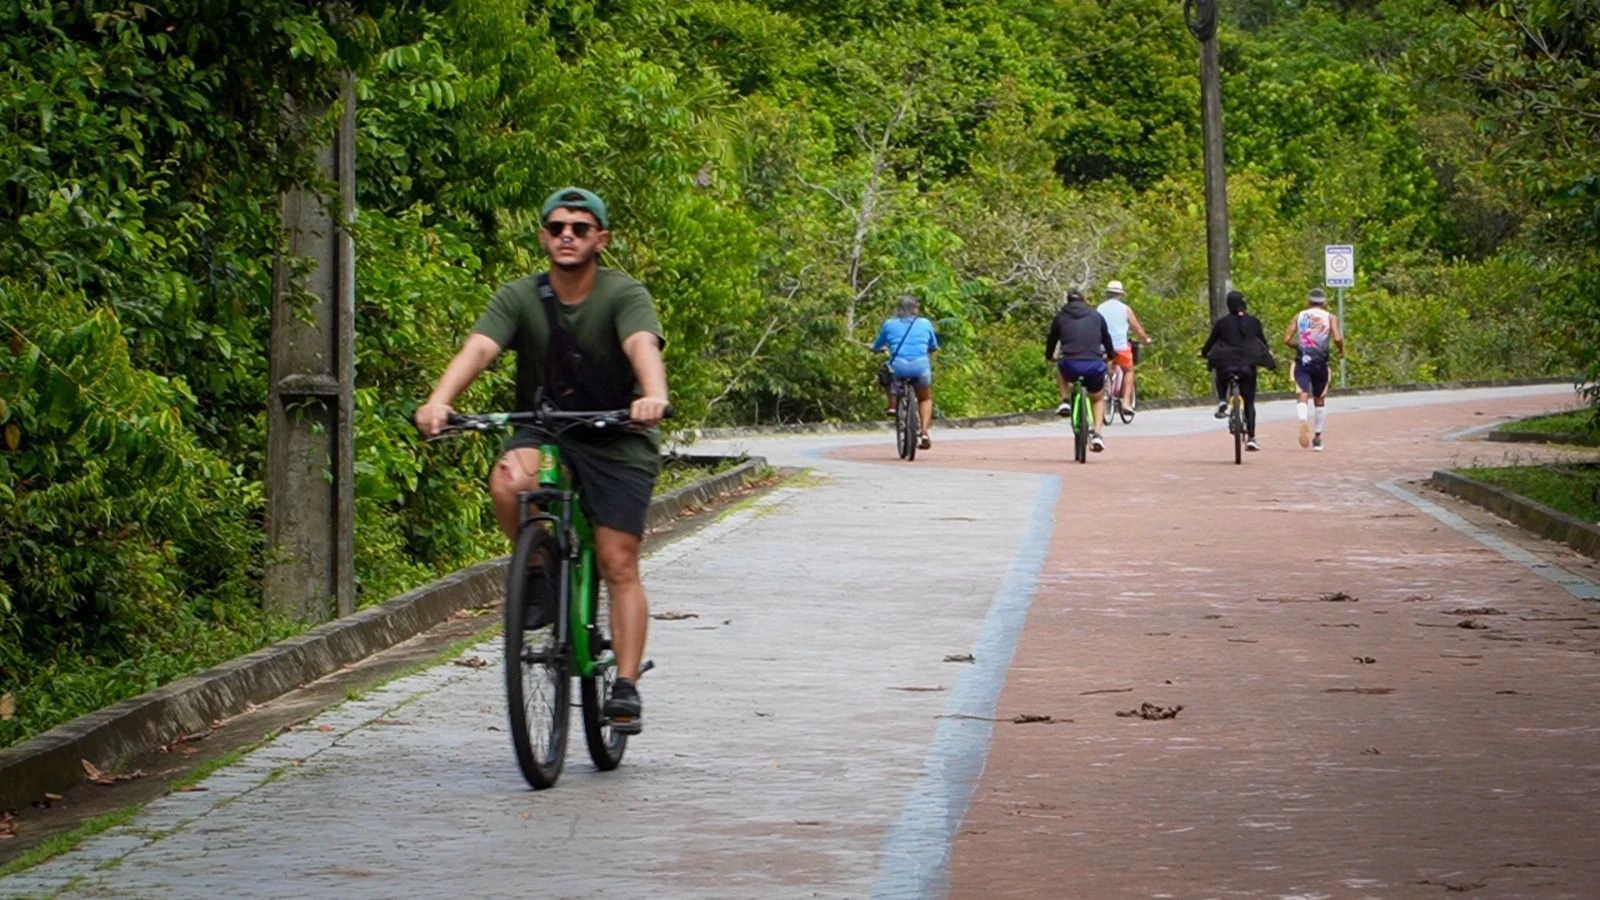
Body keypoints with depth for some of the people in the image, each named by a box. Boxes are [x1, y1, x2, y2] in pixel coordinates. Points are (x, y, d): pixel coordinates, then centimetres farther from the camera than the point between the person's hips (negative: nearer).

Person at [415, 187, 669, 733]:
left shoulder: (624, 295, -13)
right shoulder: (519, 298, -7)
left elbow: (643, 346, -33)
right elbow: (478, 348, -22)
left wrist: (653, 396, -55)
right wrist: (439, 400, -42)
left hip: (617, 441, -2)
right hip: (544, 430, 2)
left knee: (619, 566, -8)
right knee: (508, 483, -32)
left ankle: (626, 688, -1)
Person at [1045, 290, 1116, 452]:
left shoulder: (1060, 317, 15)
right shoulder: (1096, 316, 18)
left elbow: (1051, 340, 25)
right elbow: (1107, 339, 30)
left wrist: (1049, 356, 46)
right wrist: (1109, 355, 51)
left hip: (1071, 366, -1)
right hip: (1095, 366, 1)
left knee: (1060, 368, 38)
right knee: (1098, 398, 28)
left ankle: (1065, 401, 18)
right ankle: (1096, 434, 9)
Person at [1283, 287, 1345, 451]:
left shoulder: (1299, 316, 9)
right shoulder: (1330, 317, 4)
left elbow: (1287, 340, 1)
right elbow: (1337, 338, -12)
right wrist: (1341, 351, 8)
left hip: (1301, 361, 0)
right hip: (1320, 362, 0)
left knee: (1301, 396, -9)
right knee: (1320, 400, 16)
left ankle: (1303, 422, -40)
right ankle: (1317, 437, 21)